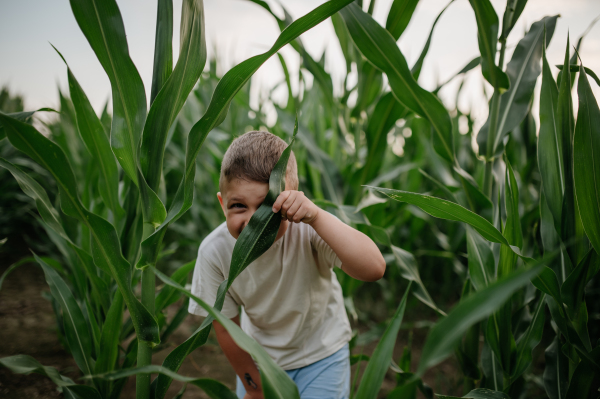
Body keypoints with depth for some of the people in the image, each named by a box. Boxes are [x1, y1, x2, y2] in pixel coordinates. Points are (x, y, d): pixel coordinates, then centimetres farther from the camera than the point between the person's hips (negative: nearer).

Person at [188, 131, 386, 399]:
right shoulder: (214, 252, -25)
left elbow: (374, 269, -47)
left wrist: (316, 216, -54)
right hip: (260, 356, 2)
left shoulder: (307, 230, -34)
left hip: (321, 350, -2)